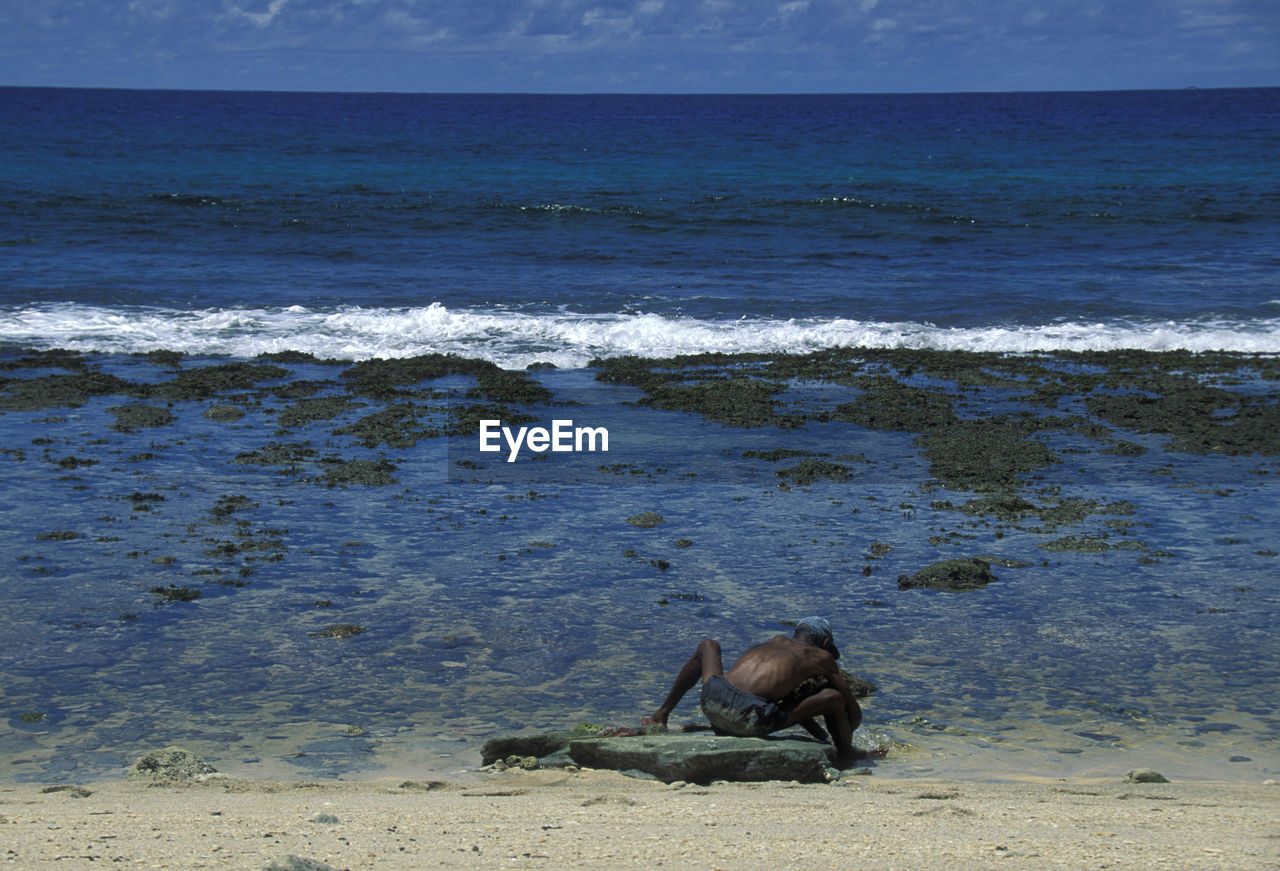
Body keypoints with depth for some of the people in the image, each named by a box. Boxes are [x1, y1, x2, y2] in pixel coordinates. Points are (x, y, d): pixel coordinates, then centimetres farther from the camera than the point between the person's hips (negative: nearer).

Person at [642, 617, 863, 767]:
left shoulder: (777, 641, 33)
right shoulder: (822, 658, 21)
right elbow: (855, 713, 28)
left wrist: (821, 736, 51)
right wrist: (843, 739, 49)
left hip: (713, 701, 5)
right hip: (752, 721, -5)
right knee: (834, 697, 10)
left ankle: (661, 715, 35)